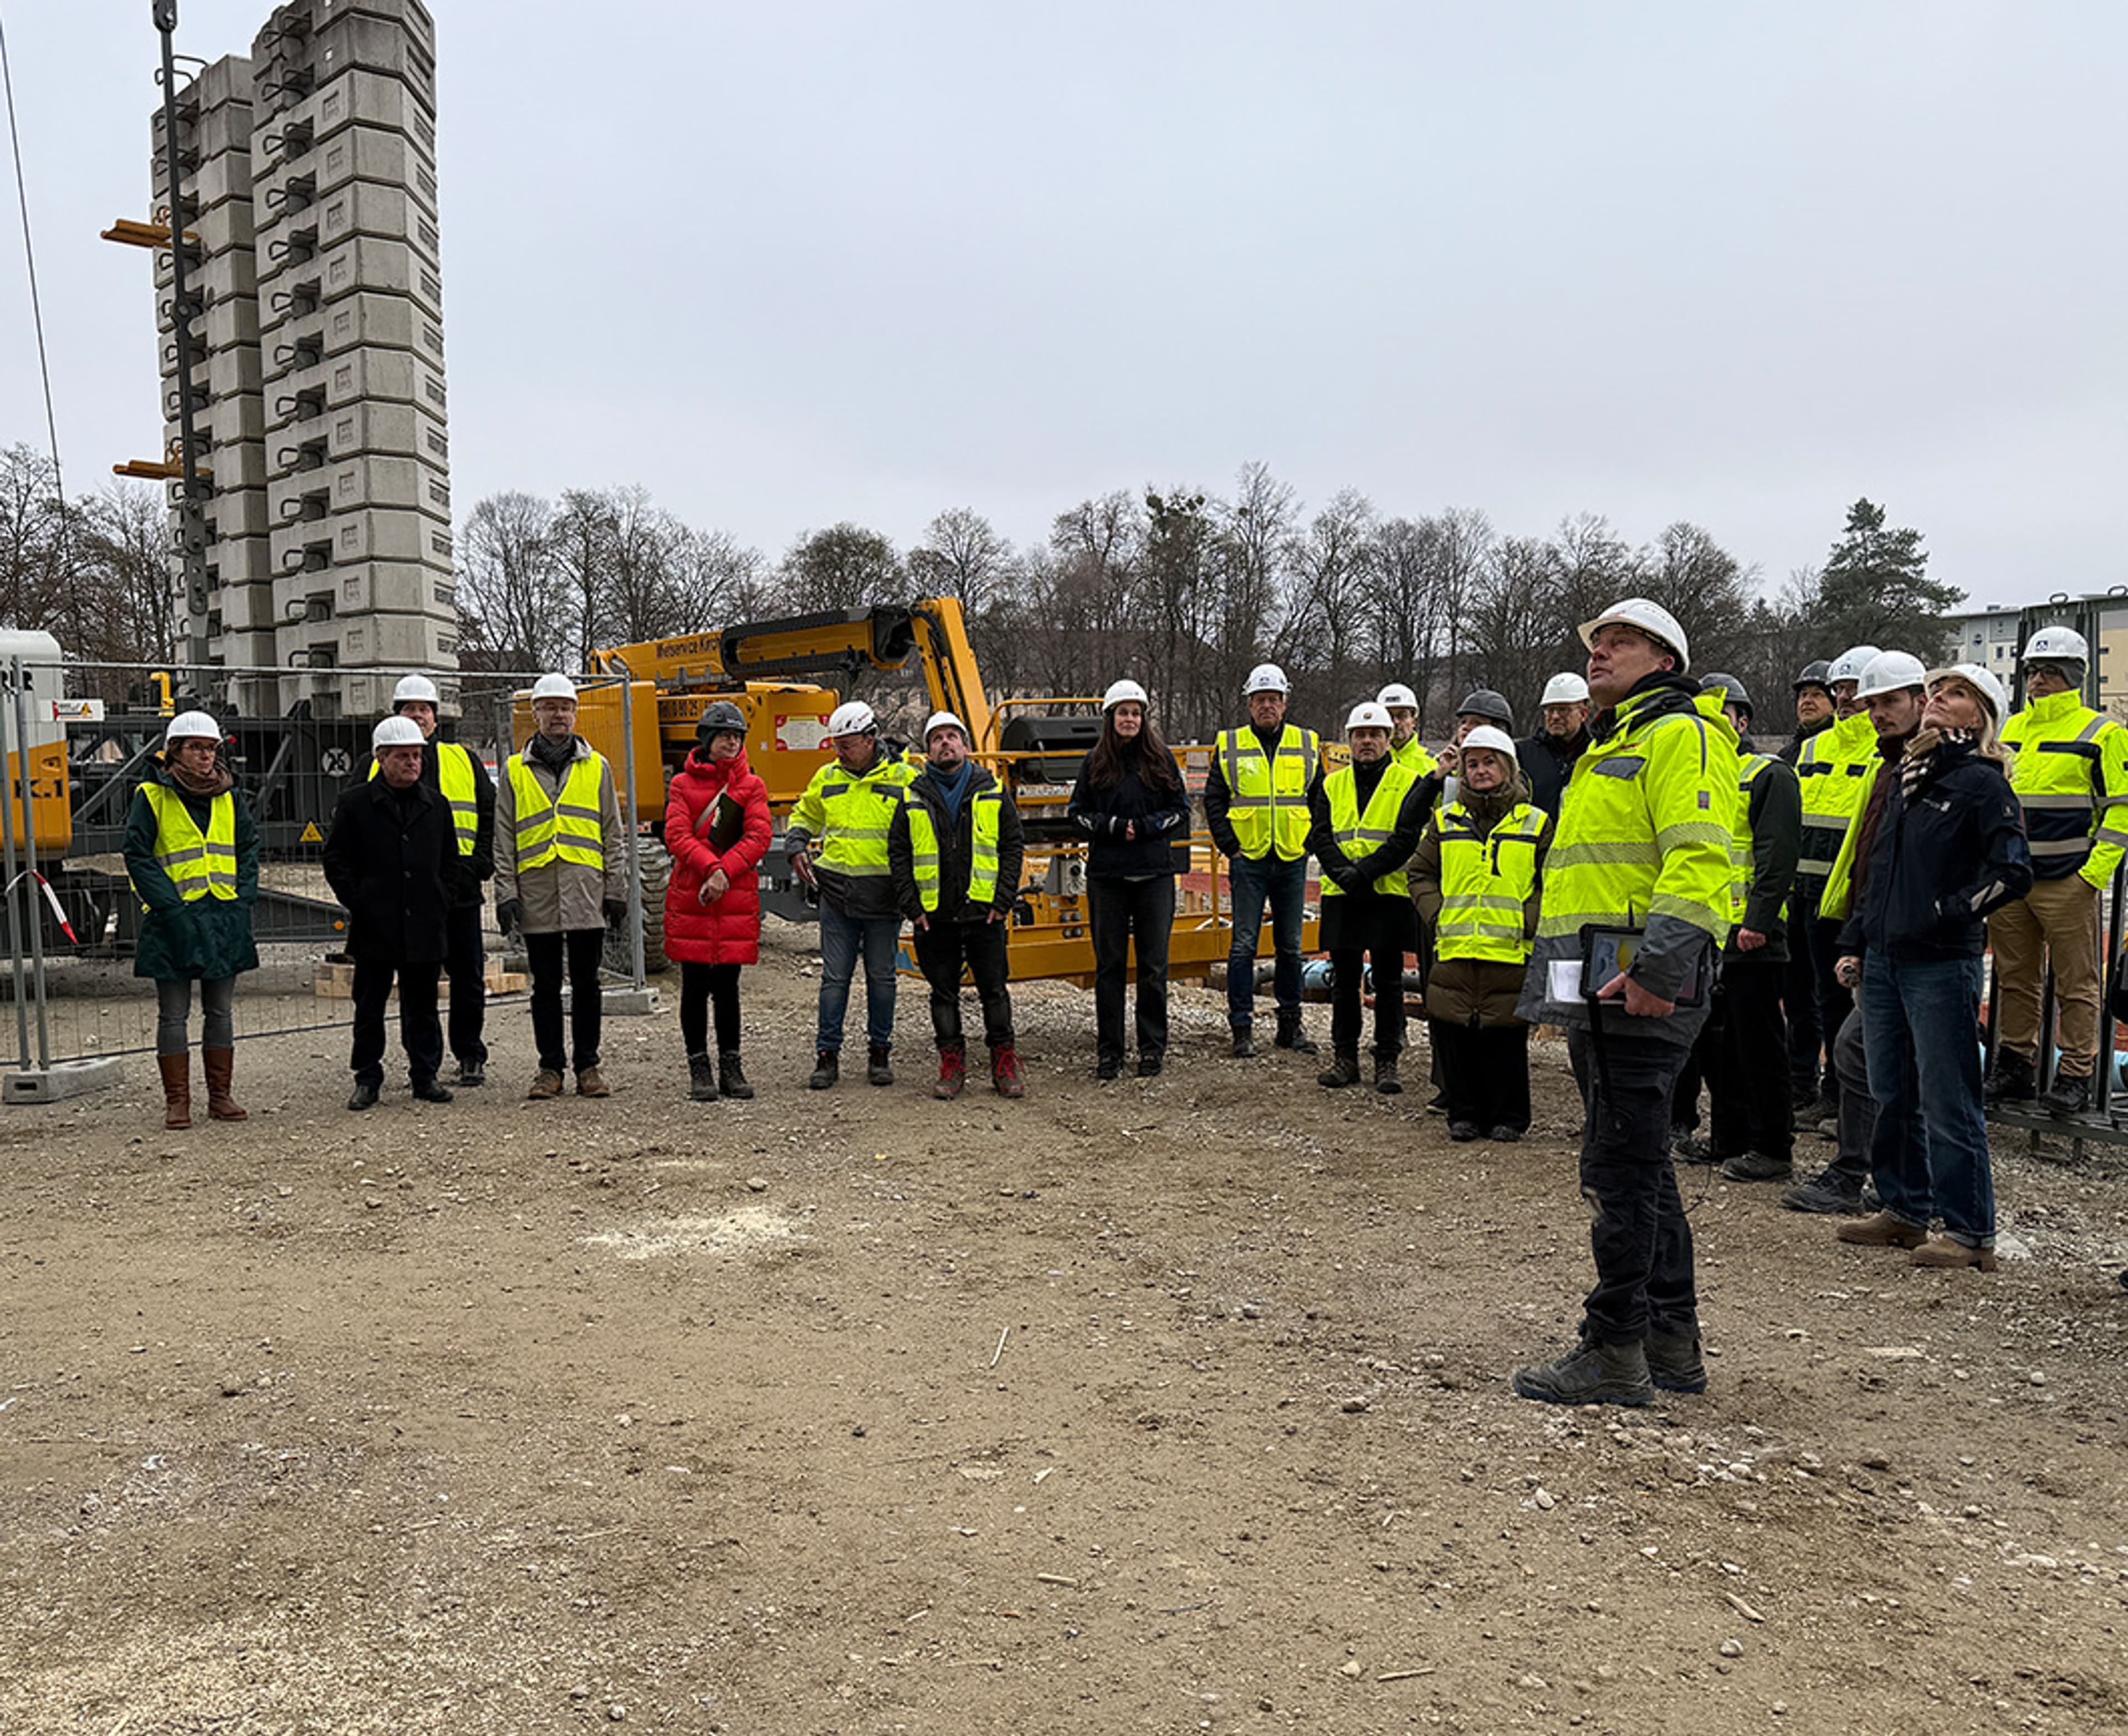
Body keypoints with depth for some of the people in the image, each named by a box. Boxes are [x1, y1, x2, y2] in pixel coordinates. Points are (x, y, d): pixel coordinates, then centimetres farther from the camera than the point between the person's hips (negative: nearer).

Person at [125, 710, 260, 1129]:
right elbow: (138, 856, -6)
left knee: (220, 1011, 10)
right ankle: (177, 1100, 10)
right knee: (174, 1015, 3)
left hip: (225, 917, 4)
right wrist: (171, 906, -14)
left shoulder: (230, 797, 9)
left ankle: (220, 1095, 18)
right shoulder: (151, 797, -4)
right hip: (175, 920, -4)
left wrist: (243, 898, -1)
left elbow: (249, 848, 12)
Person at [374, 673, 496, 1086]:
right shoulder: (375, 766, 10)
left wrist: (482, 863, -1)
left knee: (468, 976, 4)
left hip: (459, 886, 0)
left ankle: (471, 1056, 16)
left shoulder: (464, 760, 12)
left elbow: (490, 814, 12)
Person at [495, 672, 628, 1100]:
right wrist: (505, 893, -1)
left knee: (586, 982, 4)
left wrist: (616, 889, 3)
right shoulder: (515, 771, 9)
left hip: (586, 893, 0)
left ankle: (588, 1065, 13)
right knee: (546, 985, 6)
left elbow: (613, 835, 9)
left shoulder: (596, 767, 10)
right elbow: (504, 839, 7)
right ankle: (551, 1067, 15)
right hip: (536, 894, 0)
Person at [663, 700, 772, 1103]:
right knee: (695, 986, 3)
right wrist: (710, 868, -19)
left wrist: (725, 873, -15)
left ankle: (731, 1068, 14)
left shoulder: (752, 786, 8)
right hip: (690, 897, -1)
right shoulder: (683, 784, 6)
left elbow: (759, 836, -3)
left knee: (727, 985, 6)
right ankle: (699, 1069, 11)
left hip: (737, 898, 1)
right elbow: (677, 836, -5)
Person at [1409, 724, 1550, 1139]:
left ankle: (1508, 1117, 15)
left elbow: (1553, 883, 7)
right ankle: (1464, 1114, 17)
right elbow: (1421, 874, 16)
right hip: (1454, 949, 2)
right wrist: (1436, 914, 1)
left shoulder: (1536, 824, 8)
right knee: (1455, 1035, 3)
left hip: (1511, 951, -2)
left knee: (1507, 1038, 1)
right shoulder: (1445, 821, 12)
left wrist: (1528, 922, -5)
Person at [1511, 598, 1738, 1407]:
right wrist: (1569, 984, 25)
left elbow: (1699, 859, -20)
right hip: (1598, 987, 11)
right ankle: (1673, 1342, 25)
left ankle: (1615, 1354, 2)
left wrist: (1657, 967, -28)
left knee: (1620, 1167, -6)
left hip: (1638, 987, -11)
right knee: (1639, 1165, 15)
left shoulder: (1680, 734, -6)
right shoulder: (1613, 746, 26)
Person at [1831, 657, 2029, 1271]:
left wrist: (1945, 914, -14)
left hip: (1940, 966, -7)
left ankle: (1971, 1232, 9)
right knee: (1892, 1096, 15)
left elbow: (2013, 873, -14)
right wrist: (1854, 943, 15)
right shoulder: (1900, 777, 15)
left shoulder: (1982, 782, -7)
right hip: (1882, 961, 7)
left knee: (1947, 1101, -2)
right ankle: (1905, 1211, 27)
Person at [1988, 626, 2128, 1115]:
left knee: (2077, 986, 0)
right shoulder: (2009, 732, 14)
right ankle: (2015, 1070, 19)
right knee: (2015, 981, 11)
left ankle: (2075, 1078, 6)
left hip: (2068, 884, -5)